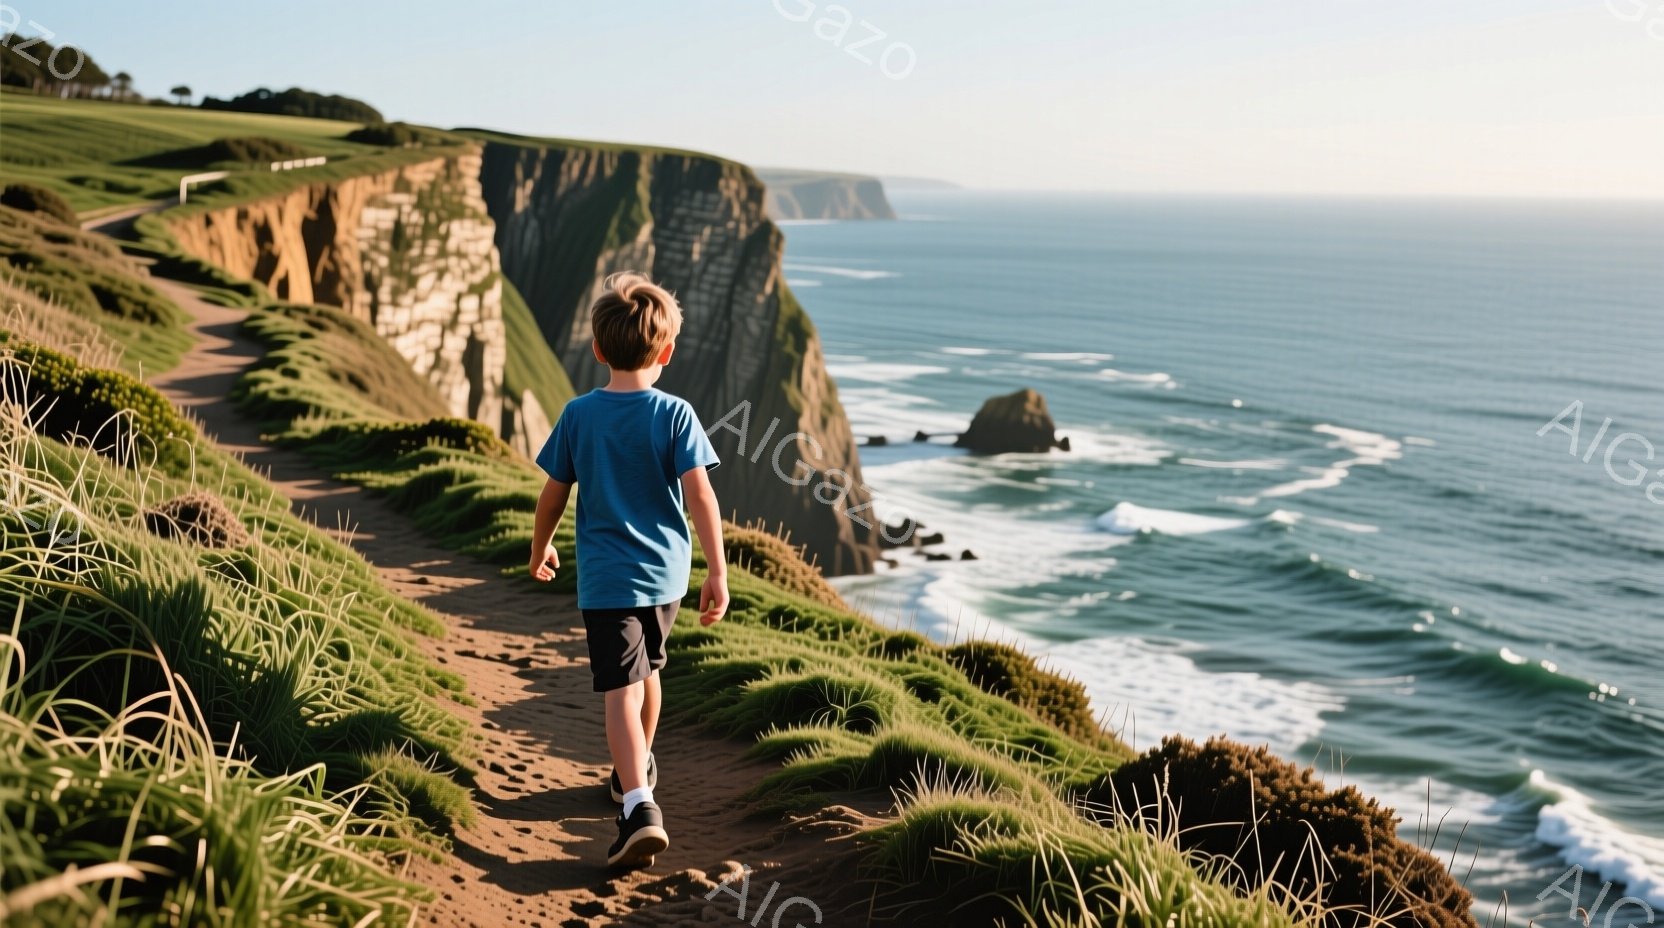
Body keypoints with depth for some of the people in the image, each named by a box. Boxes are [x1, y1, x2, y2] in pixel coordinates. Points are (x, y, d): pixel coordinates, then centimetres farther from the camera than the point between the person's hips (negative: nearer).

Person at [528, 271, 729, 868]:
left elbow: (553, 495, 4)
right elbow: (700, 495, -11)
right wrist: (718, 572, -8)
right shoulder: (675, 414, -6)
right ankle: (639, 768, 45)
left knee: (622, 690, -9)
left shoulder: (579, 415, -3)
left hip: (606, 578, -2)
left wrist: (541, 548, 21)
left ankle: (640, 808, -25)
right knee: (647, 671, 24)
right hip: (666, 573, 2)